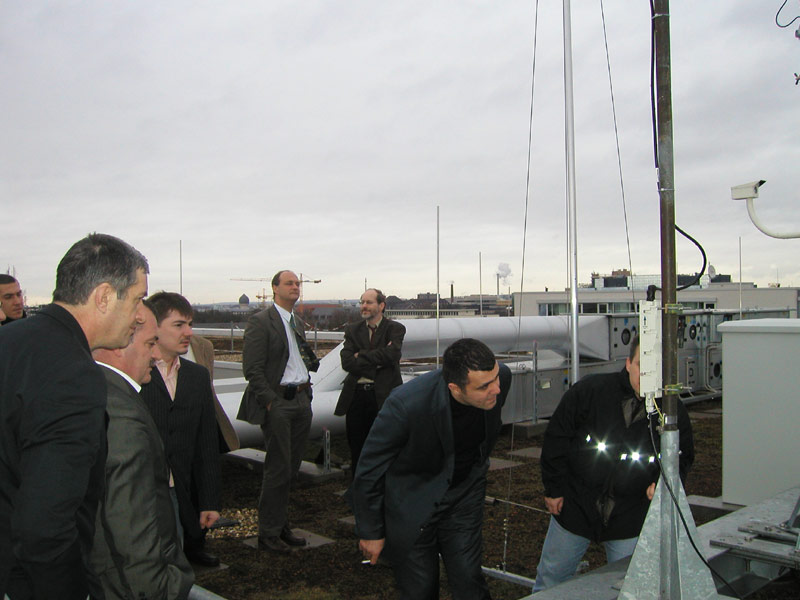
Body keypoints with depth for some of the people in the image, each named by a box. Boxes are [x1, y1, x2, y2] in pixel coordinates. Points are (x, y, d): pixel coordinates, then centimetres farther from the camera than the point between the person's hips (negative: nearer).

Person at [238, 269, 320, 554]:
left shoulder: (297, 323, 17)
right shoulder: (261, 321, -8)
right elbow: (252, 369, -13)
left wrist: (306, 393, 9)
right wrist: (270, 402, -17)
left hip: (301, 400, 8)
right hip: (278, 402, -7)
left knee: (291, 467, 13)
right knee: (278, 468, -4)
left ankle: (281, 526, 25)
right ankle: (268, 533, 9)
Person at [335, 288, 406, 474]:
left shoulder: (395, 329, 3)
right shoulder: (352, 330, 11)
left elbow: (392, 354, -17)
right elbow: (347, 362, -3)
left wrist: (362, 355, -9)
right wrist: (376, 361, -12)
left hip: (383, 396, -3)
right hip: (356, 394, 3)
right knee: (357, 447, 9)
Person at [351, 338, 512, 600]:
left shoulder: (500, 378, -19)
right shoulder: (406, 404, -34)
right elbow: (369, 471, -19)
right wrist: (370, 533, -8)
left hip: (463, 499, 4)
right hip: (411, 504, -3)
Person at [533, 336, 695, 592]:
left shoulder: (675, 412, -9)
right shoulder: (589, 390, -14)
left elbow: (683, 457, 8)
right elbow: (556, 438, -5)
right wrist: (554, 488, -4)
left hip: (630, 520, 1)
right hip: (574, 507, 0)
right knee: (550, 580, 13)